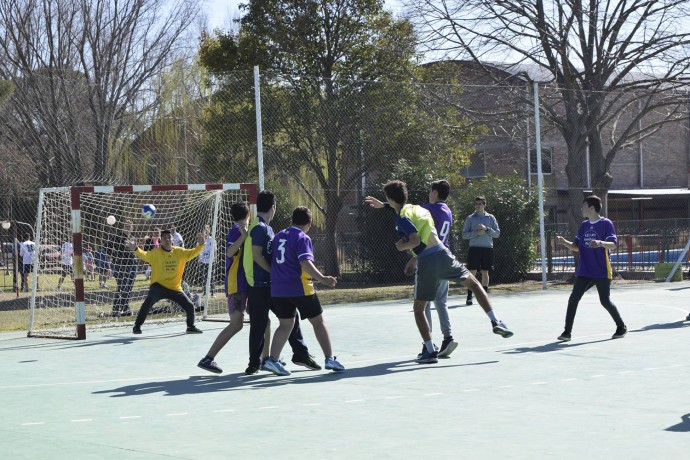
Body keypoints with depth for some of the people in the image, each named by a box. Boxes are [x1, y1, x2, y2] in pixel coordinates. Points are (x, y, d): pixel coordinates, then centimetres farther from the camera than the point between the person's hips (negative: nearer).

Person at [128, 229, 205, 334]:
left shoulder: (179, 252, 4)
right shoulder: (156, 252, -8)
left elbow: (192, 253, 7)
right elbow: (144, 255, -24)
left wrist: (201, 245, -10)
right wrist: (135, 249, -43)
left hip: (175, 288, 4)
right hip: (158, 286, -4)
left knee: (189, 306, 5)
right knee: (148, 303, -28)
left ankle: (191, 327, 31)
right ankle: (137, 327, -16)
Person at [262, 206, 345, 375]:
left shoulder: (279, 236, 11)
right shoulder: (302, 238, -11)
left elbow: (274, 261, 18)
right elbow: (305, 263, -23)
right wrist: (322, 278, -28)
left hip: (278, 289, 6)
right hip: (300, 288, -6)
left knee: (286, 324, 13)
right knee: (318, 322, 5)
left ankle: (272, 359, 0)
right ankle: (330, 358, 5)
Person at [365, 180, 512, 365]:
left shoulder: (402, 219, -5)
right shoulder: (416, 208, 16)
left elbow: (415, 241, -16)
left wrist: (403, 246, 1)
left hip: (426, 263, -5)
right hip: (442, 253, 5)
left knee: (418, 309, 12)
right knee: (474, 284, 24)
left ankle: (430, 351, 2)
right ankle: (495, 322, 10)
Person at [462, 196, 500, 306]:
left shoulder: (490, 218, 8)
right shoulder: (470, 218, 5)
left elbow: (497, 233, 3)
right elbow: (464, 235, 0)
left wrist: (486, 229, -12)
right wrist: (476, 233, -14)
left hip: (487, 248, 2)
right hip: (474, 248, -2)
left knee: (485, 273, 6)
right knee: (472, 272, -6)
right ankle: (469, 297, -4)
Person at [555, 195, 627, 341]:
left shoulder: (606, 223, -7)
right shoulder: (584, 225, 12)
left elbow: (613, 244, -15)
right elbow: (576, 247, 17)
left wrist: (600, 243, -35)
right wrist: (564, 242, -1)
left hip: (602, 272, -5)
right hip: (584, 271, 5)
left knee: (605, 301, -2)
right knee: (573, 299, -6)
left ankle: (621, 327, 20)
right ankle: (567, 332, -4)